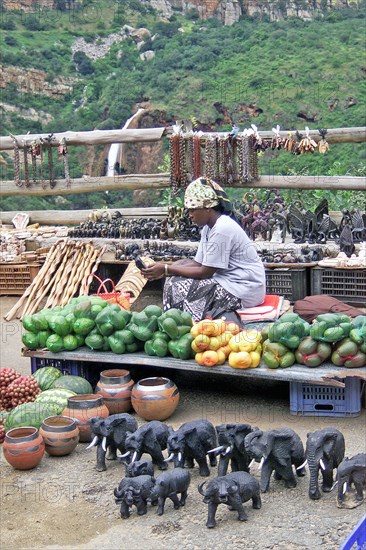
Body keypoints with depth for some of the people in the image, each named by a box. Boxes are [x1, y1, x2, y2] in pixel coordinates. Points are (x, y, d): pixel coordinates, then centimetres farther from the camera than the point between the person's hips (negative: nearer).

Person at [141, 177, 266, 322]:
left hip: (245, 290, -10)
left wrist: (166, 269, -15)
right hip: (229, 281, 10)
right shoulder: (208, 228, 10)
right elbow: (198, 263, 6)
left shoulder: (222, 229, -20)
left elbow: (205, 272, -19)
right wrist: (164, 271, -6)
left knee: (180, 288, -16)